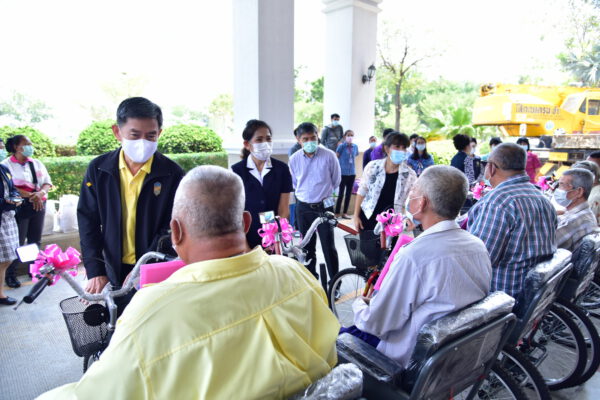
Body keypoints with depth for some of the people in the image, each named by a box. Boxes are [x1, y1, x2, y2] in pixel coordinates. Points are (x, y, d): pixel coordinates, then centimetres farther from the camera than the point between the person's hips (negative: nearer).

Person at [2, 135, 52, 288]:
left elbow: (47, 182, 7)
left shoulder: (37, 163, 11)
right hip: (19, 207, -4)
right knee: (17, 242, -2)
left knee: (36, 241, 11)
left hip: (38, 206, 5)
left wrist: (41, 193, -13)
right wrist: (31, 195, -20)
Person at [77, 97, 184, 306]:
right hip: (115, 271, 3)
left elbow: (171, 229, -11)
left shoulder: (172, 173, -12)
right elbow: (88, 221, 1)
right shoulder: (99, 169, -2)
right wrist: (95, 271, -7)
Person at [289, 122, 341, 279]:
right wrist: (305, 195, 12)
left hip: (324, 207, -3)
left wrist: (324, 194, 9)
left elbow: (336, 180, 2)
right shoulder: (294, 159, -3)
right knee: (307, 246, 13)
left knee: (329, 247, 0)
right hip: (303, 208, 3)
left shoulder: (329, 155, -10)